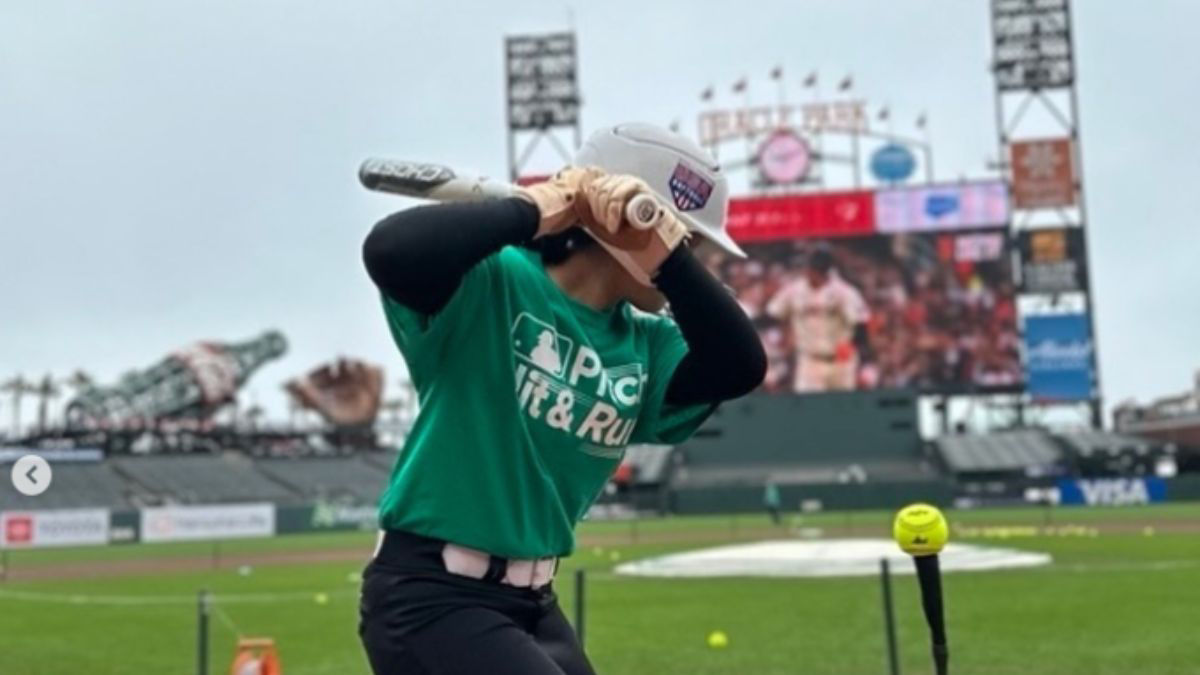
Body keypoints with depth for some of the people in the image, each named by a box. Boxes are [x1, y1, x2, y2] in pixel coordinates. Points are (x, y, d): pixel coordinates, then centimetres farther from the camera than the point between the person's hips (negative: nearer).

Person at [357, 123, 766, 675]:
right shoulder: (494, 284, -14)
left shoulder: (643, 346, 5)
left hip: (530, 603, 9)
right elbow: (390, 252, -33)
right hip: (429, 597, -8)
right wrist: (533, 210, -24)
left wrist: (667, 253, -22)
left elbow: (740, 367, -12)